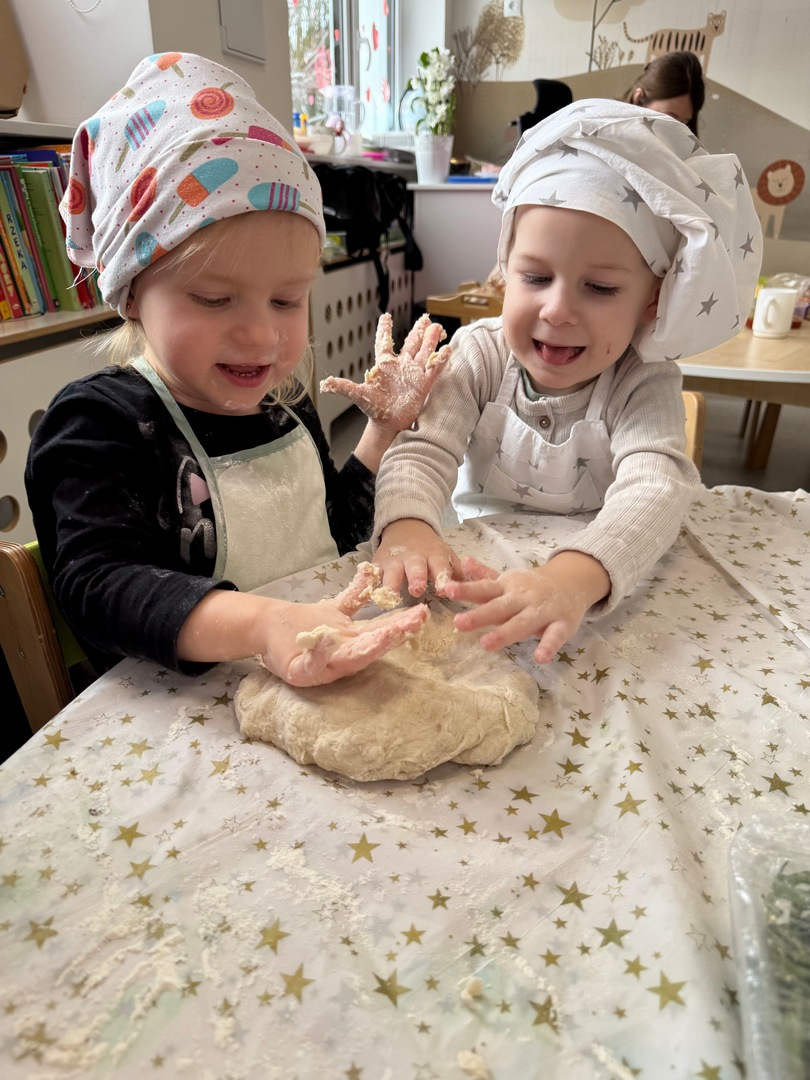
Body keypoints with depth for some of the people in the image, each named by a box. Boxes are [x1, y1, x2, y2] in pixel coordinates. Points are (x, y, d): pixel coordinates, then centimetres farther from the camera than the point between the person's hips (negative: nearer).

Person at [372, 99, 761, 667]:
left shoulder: (644, 385, -14)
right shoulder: (479, 354, -9)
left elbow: (657, 485, -30)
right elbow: (423, 449, -19)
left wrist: (576, 575, -51)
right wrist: (407, 526, -43)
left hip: (603, 577, -2)